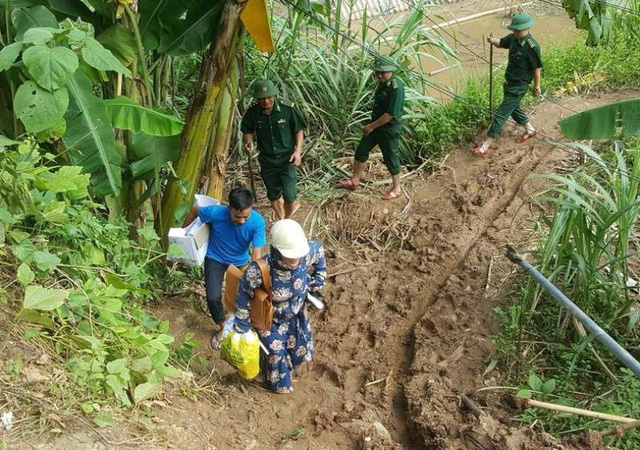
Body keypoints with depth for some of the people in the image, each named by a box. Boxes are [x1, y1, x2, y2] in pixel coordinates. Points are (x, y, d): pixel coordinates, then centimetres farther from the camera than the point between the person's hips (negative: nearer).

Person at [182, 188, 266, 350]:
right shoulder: (215, 212, -33)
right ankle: (223, 328, 21)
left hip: (241, 261, 1)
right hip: (215, 258, -1)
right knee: (213, 298, -10)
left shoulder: (257, 221, -32)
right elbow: (195, 210, -11)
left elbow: (256, 254, -31)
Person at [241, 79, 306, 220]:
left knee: (289, 195, -10)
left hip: (287, 158, -3)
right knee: (273, 196, 15)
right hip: (267, 160, 3)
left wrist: (298, 150, -12)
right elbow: (248, 131, 7)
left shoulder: (287, 109, -16)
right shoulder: (252, 113, -10)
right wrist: (249, 142, -15)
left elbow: (299, 129, -2)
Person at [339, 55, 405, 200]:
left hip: (389, 129, -9)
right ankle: (354, 180, 29)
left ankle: (396, 188, 23)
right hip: (376, 125, 9)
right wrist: (372, 125, 17)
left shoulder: (396, 87, -25)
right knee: (361, 151, 14)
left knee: (390, 158, 5)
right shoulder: (382, 83, 3)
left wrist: (372, 126, -20)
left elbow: (391, 113, -27)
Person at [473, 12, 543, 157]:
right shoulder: (513, 38, -3)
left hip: (519, 86, -8)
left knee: (501, 114, -7)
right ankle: (530, 130, 48)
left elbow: (537, 68, -15)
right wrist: (493, 41, -11)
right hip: (509, 82, 8)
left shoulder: (532, 47, -22)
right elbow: (501, 43, 14)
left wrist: (537, 87, -7)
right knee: (514, 108, 26)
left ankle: (485, 146, -5)